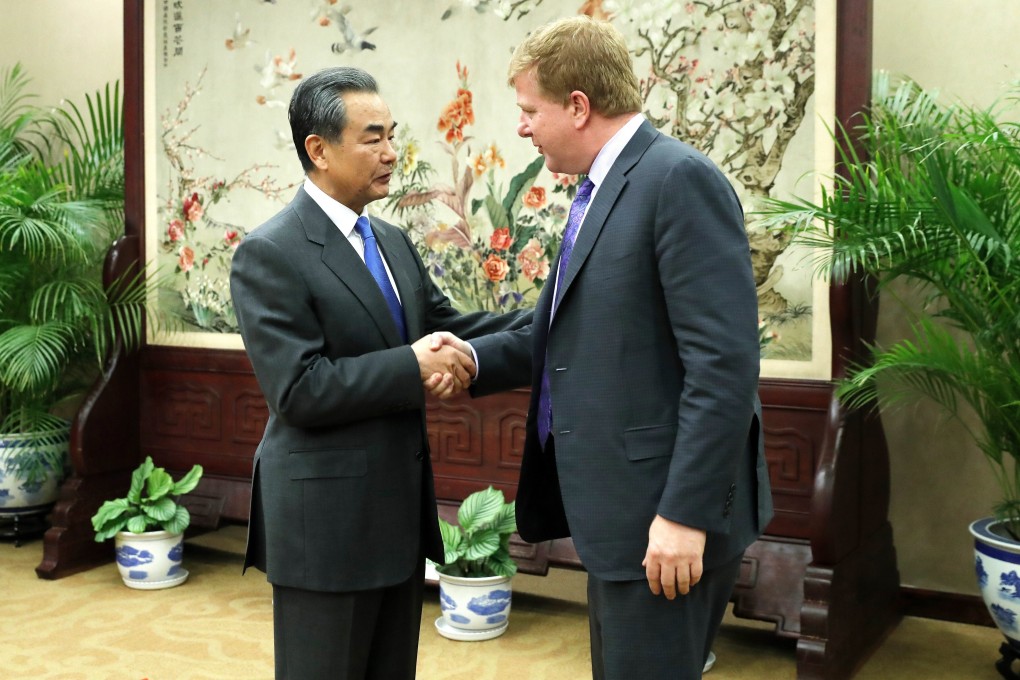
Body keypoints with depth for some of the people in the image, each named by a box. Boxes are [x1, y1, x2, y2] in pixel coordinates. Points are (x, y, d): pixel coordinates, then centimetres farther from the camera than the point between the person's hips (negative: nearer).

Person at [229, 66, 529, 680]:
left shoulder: (393, 242, 10)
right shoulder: (269, 254, -15)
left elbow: (446, 326, 11)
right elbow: (299, 389, -22)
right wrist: (413, 366, -21)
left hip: (401, 512, 8)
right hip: (325, 520, -8)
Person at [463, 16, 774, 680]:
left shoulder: (681, 178, -16)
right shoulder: (601, 191, 13)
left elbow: (723, 364, -22)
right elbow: (563, 333, 16)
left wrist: (685, 515, -23)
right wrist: (471, 360, 1)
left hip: (670, 515, -9)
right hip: (620, 511, 9)